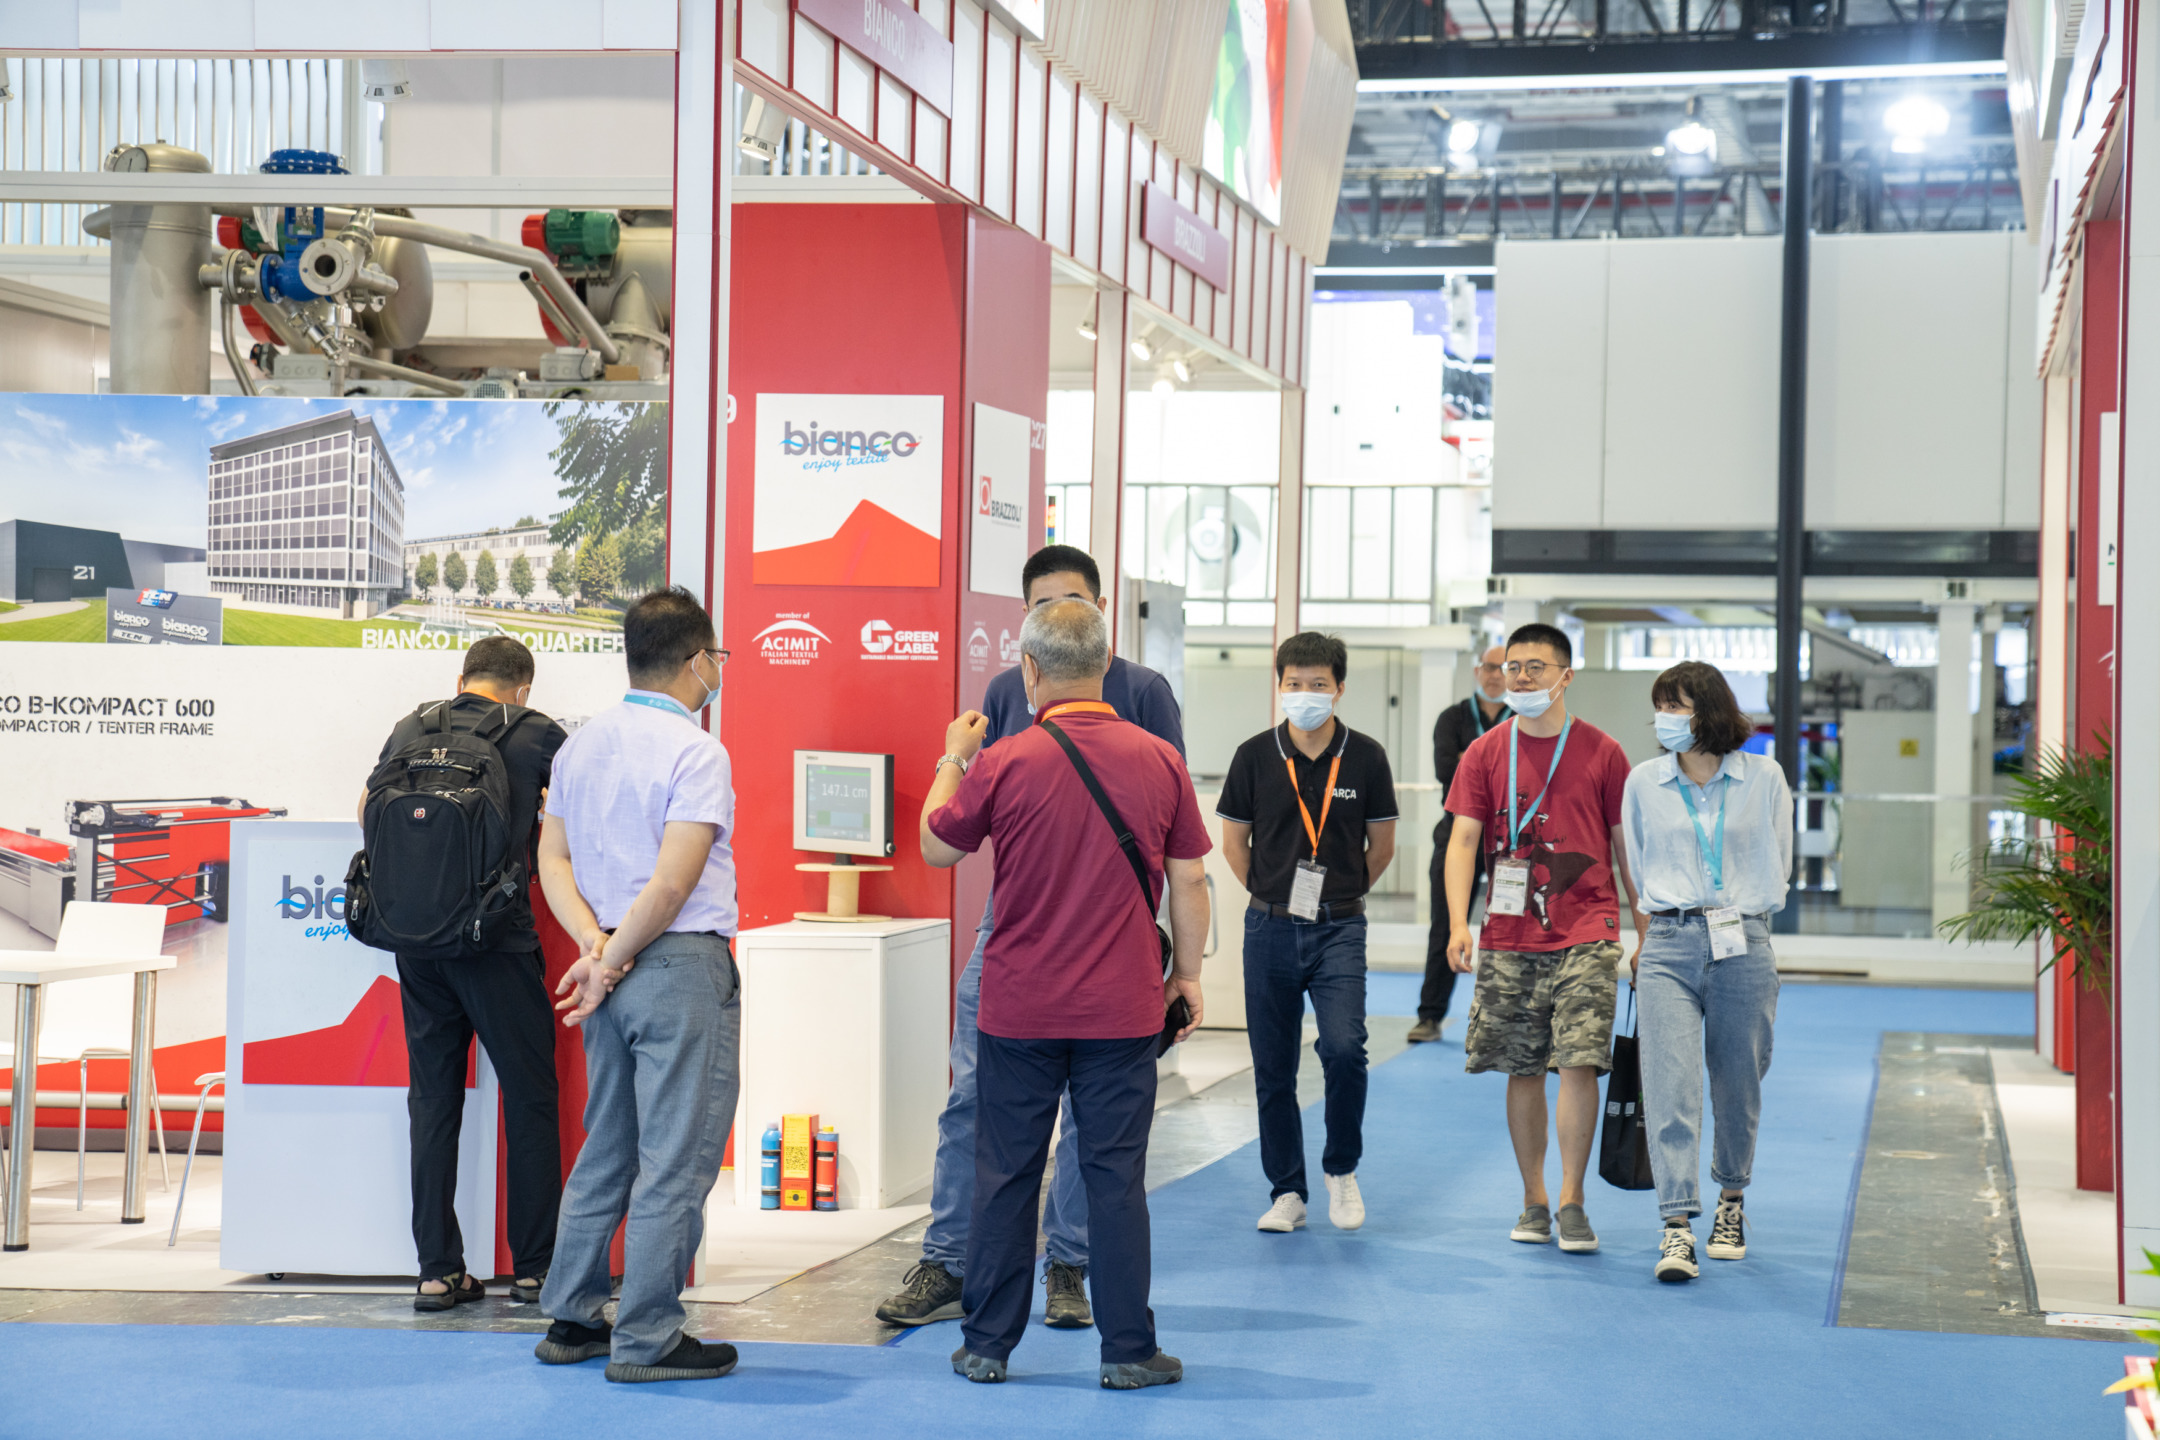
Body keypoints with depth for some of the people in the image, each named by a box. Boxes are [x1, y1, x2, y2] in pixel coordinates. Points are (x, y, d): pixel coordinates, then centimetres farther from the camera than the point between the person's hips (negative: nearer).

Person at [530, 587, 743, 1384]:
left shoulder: (581, 743, 11)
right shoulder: (694, 752, -13)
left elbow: (552, 856, 10)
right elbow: (673, 883, -19)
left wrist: (593, 942, -1)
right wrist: (612, 963, -10)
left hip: (614, 971, 8)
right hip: (682, 965, -8)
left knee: (605, 1149, 17)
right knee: (675, 1160, -2)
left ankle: (571, 1319, 22)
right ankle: (647, 1340, 2)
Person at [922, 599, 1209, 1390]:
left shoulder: (1003, 763, -9)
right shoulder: (1159, 761, -4)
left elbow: (936, 847, 6)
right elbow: (1188, 880, 2)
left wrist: (953, 758, 21)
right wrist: (1187, 973, 14)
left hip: (1019, 1009, -1)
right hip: (1122, 1010, 1)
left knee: (1005, 1176, 8)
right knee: (1115, 1176, 6)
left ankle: (987, 1345, 14)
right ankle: (1128, 1349, 8)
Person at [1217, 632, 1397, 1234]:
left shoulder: (1365, 757, -3)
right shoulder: (1255, 756, -1)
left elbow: (1382, 847, 8)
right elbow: (1234, 844, 11)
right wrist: (1272, 897, 12)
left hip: (1339, 931, -2)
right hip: (1270, 929, 2)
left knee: (1344, 1048, -18)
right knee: (1273, 1067, 5)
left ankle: (1341, 1168, 5)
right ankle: (1286, 1191, 17)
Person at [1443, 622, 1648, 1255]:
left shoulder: (1601, 752, 2)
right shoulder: (1485, 754, 5)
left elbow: (1627, 845, 7)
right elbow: (1463, 841, 1)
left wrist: (1646, 930, 6)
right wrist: (1458, 923, -11)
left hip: (1585, 935, -2)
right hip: (1509, 940, 2)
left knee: (1580, 1062, -10)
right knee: (1523, 1069, 6)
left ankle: (1571, 1201, 0)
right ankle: (1534, 1201, 17)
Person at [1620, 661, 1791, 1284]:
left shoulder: (1764, 778, 2)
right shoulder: (1644, 782, 5)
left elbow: (1778, 867, 12)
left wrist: (1736, 917, 10)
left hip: (1744, 950, 0)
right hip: (1669, 950, 0)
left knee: (1738, 1084, 9)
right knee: (1670, 1083, -12)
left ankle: (1731, 1201, 32)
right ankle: (1677, 1227, -15)